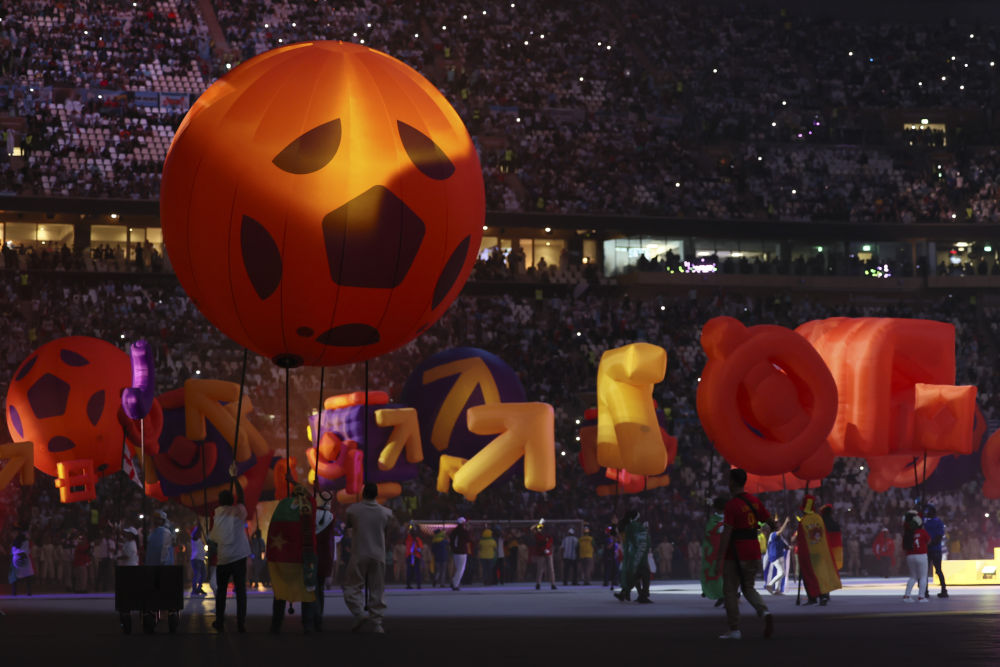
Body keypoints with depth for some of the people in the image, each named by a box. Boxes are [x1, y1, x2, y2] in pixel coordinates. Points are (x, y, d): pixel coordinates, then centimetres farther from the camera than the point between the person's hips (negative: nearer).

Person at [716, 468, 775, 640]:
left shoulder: (732, 505, -14)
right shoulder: (755, 501, 6)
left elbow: (726, 533, -19)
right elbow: (770, 521, 16)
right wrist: (773, 525, 41)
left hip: (735, 555, -7)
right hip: (753, 553, 7)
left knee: (730, 591, 5)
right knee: (748, 588, 18)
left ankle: (734, 630, 4)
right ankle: (765, 613, -8)